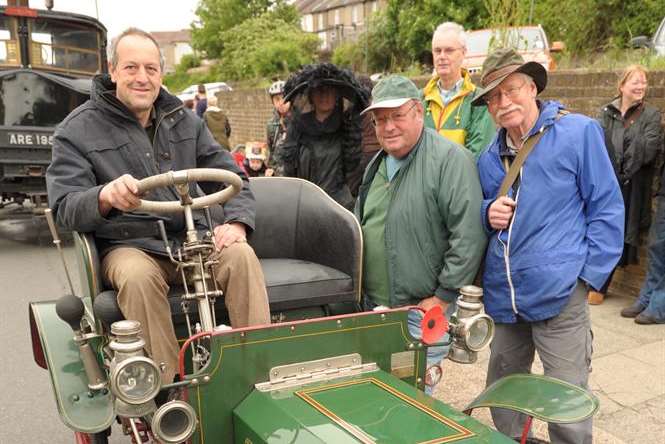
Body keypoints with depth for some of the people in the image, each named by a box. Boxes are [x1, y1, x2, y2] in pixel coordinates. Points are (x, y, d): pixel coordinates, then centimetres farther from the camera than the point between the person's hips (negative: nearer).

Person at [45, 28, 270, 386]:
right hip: (128, 245, -2)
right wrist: (105, 196, -34)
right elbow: (64, 208, -9)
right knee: (137, 276, -36)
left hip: (192, 238, 3)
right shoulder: (77, 130, 1)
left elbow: (231, 177, 10)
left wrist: (236, 222, -12)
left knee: (242, 255, -27)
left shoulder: (184, 121, 12)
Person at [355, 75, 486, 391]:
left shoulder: (451, 160, -14)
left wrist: (443, 296, -17)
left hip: (423, 310, -7)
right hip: (373, 306, 7)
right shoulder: (376, 165, 12)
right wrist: (360, 290, 16)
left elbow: (469, 235, -21)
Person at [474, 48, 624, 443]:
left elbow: (607, 208, -4)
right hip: (503, 294, 6)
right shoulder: (489, 157, 11)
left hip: (559, 293, -6)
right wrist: (489, 213, -2)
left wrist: (588, 274, -9)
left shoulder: (579, 132, -5)